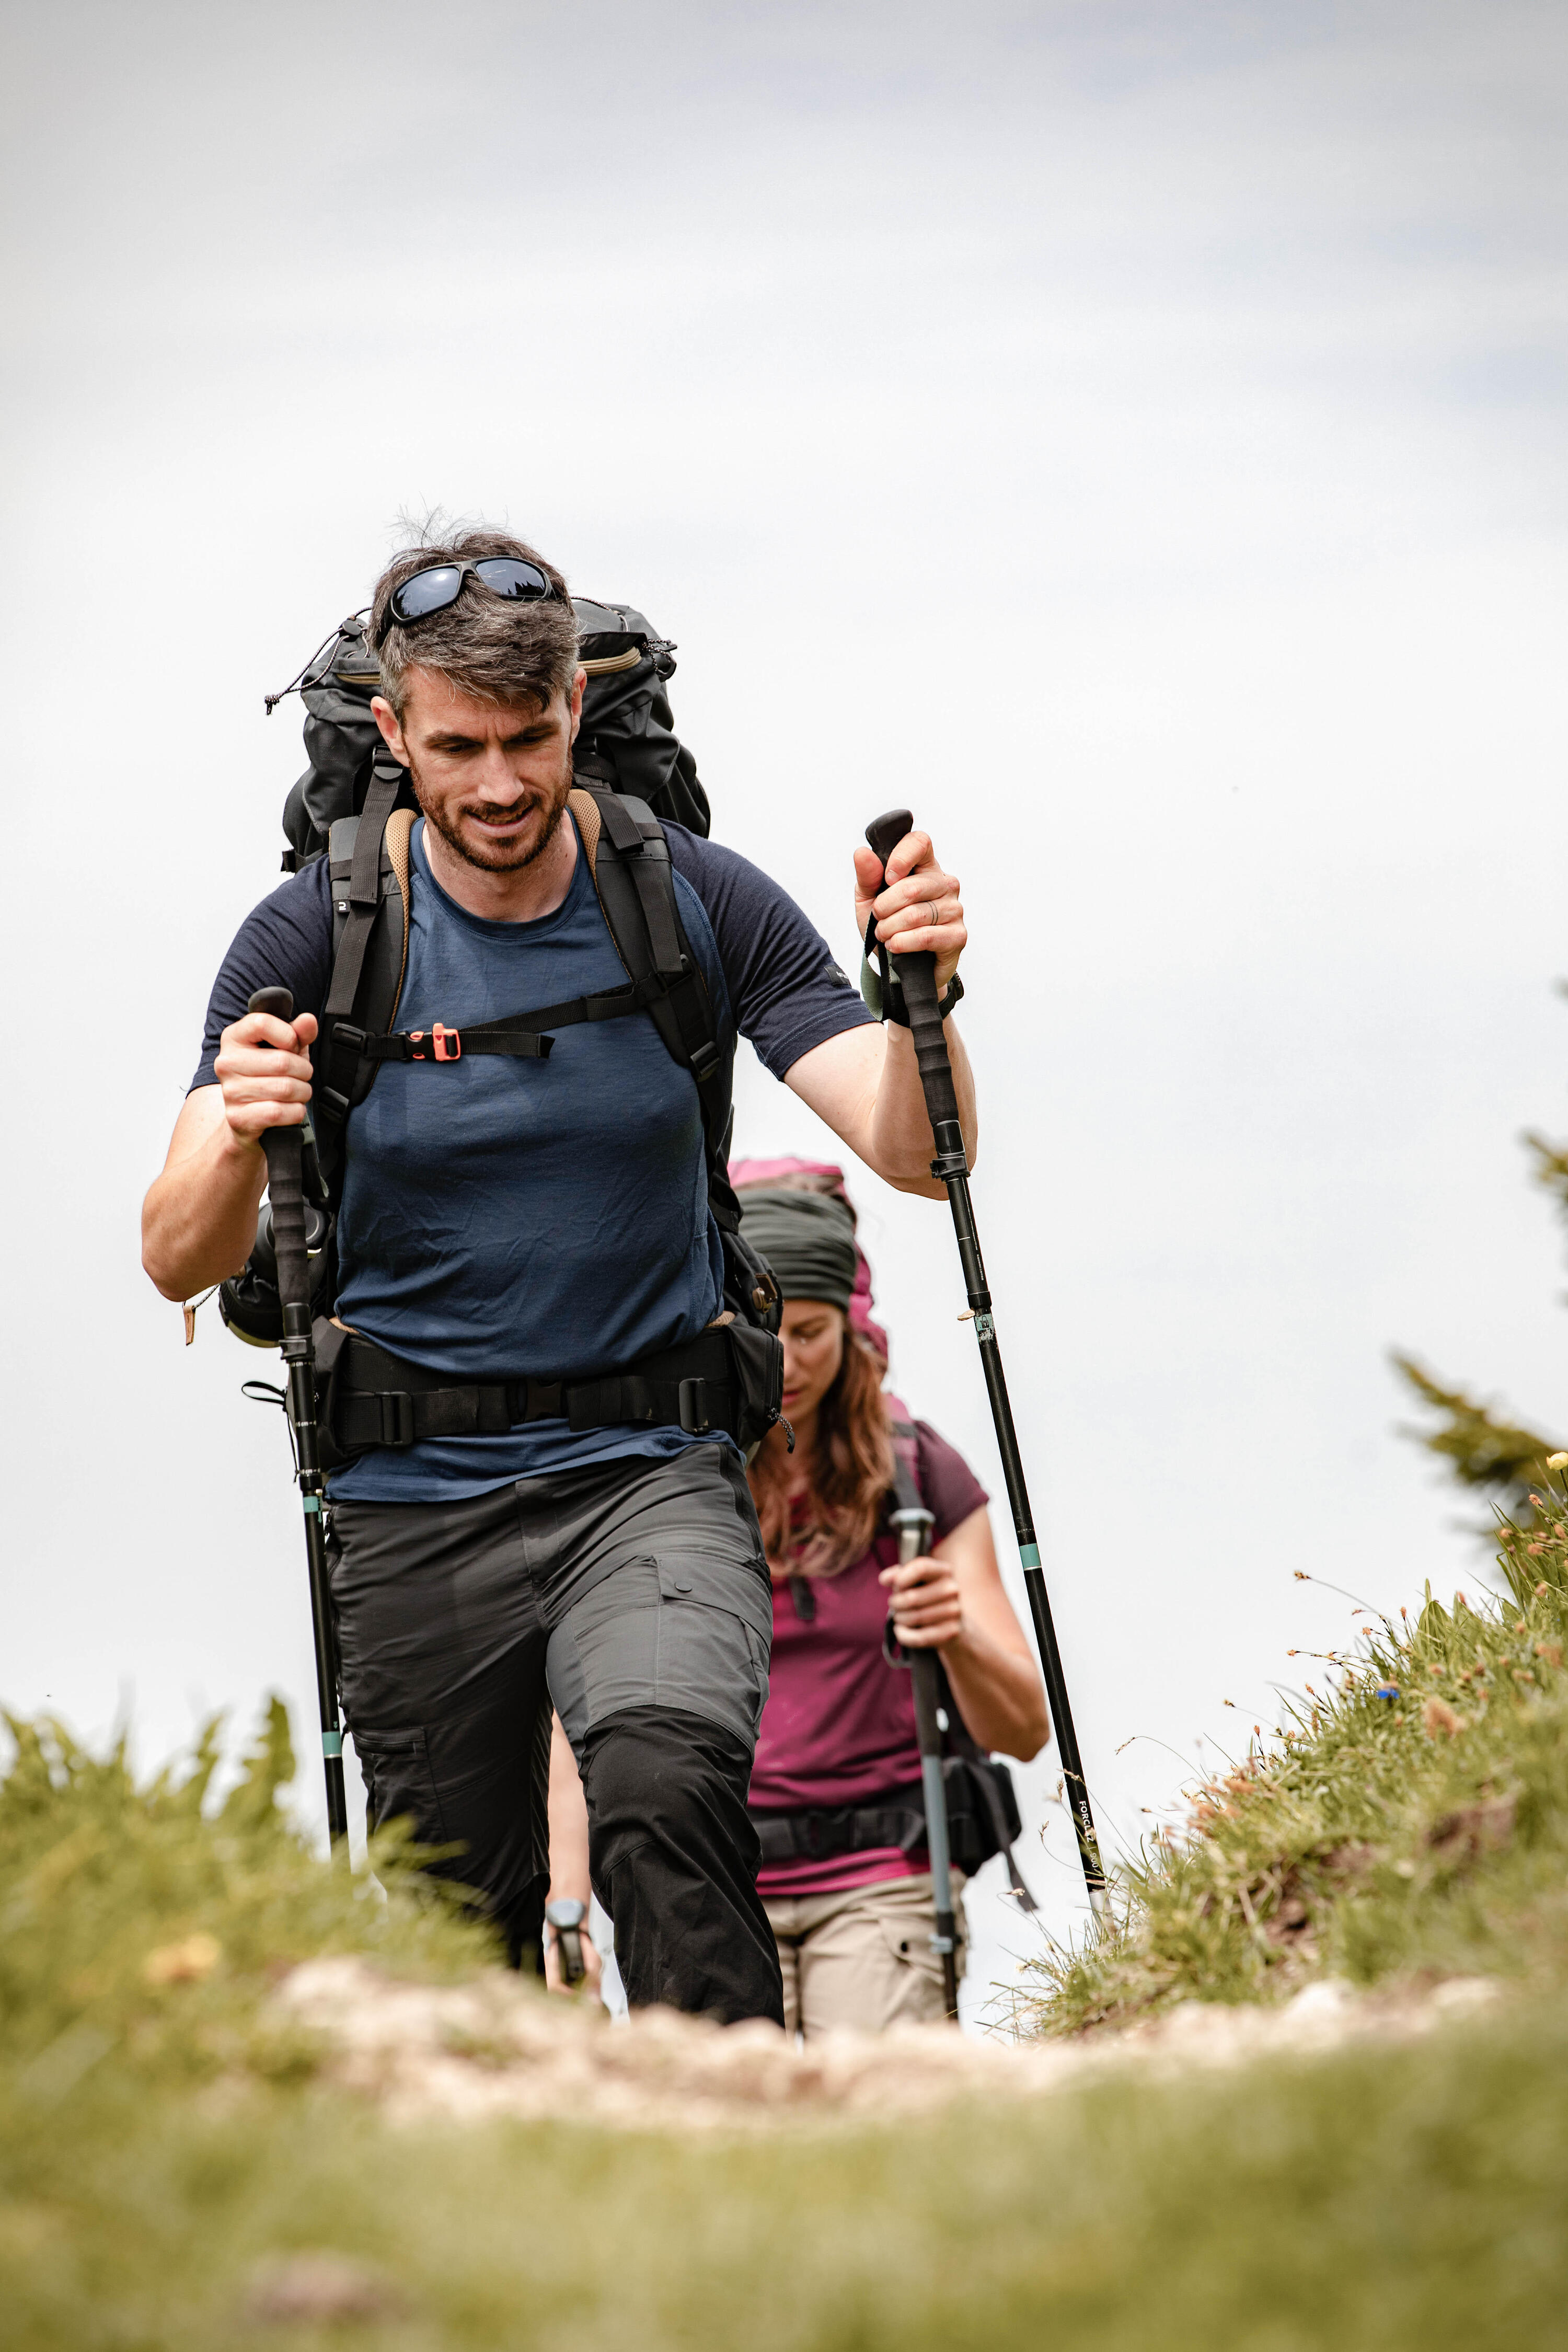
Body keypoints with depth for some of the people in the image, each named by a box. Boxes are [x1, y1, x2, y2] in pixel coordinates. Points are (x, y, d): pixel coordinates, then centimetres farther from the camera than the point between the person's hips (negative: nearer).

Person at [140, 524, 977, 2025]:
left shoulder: (697, 904, -2)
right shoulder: (316, 937, -3)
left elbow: (915, 1155, -6)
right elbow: (181, 1262, -10)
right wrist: (237, 1141, -32)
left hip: (649, 1470, -1)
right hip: (414, 1506, 1)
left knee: (668, 1785, -29)